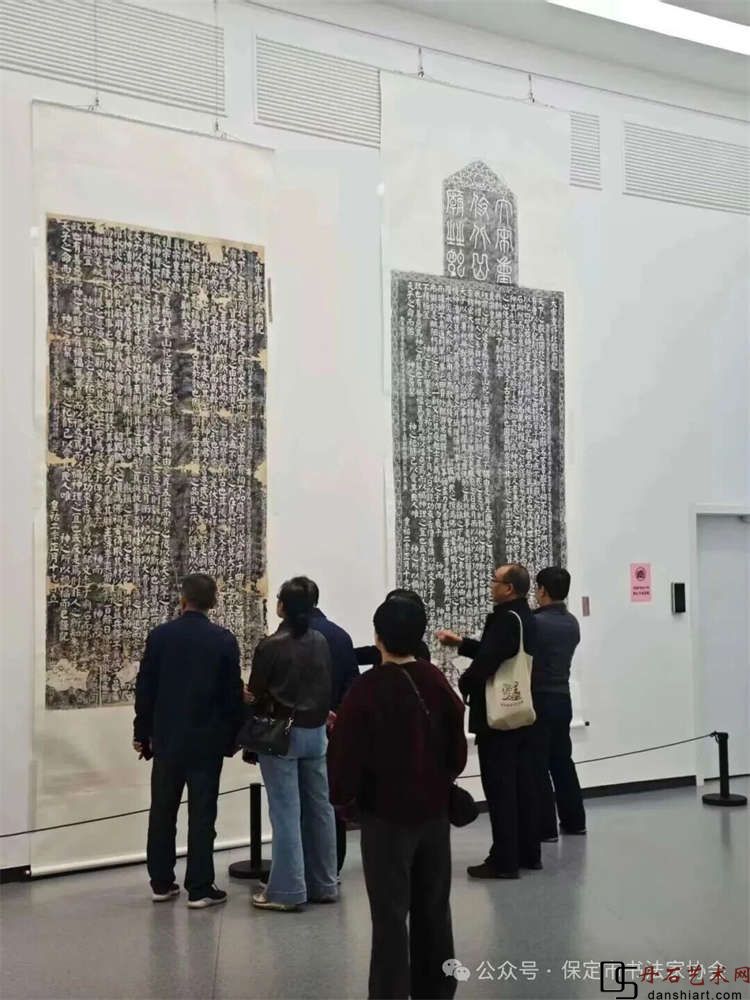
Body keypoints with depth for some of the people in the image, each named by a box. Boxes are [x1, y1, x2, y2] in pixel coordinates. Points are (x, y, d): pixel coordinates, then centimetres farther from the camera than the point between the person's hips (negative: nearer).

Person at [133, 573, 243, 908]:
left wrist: (142, 733, 9)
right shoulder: (224, 640, -6)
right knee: (202, 814, 2)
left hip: (167, 738, 2)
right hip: (207, 739, -1)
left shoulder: (160, 635, -3)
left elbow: (145, 688, 0)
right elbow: (233, 693, -4)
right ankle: (199, 888, 4)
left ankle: (161, 883, 19)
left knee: (162, 812, 13)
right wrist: (232, 736, 7)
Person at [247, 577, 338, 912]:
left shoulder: (270, 646, -14)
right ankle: (323, 884, 19)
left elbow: (256, 694, -7)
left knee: (286, 812, -1)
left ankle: (287, 891, 3)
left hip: (281, 733, -5)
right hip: (316, 731, 6)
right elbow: (327, 688, 9)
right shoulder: (321, 642, 2)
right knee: (320, 807, 11)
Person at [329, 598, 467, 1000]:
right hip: (434, 812, 5)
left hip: (386, 816, -5)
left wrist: (341, 796, 4)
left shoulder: (367, 689, -18)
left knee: (390, 915, 1)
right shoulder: (437, 682, -2)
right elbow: (457, 748, 5)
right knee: (433, 909, 16)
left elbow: (347, 754, -14)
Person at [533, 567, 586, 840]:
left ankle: (545, 828, 2)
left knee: (538, 765, -1)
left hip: (540, 700, -7)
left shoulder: (536, 622, -18)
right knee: (562, 760, 17)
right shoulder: (573, 623, 7)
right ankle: (574, 820, 23)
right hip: (563, 697, 7)